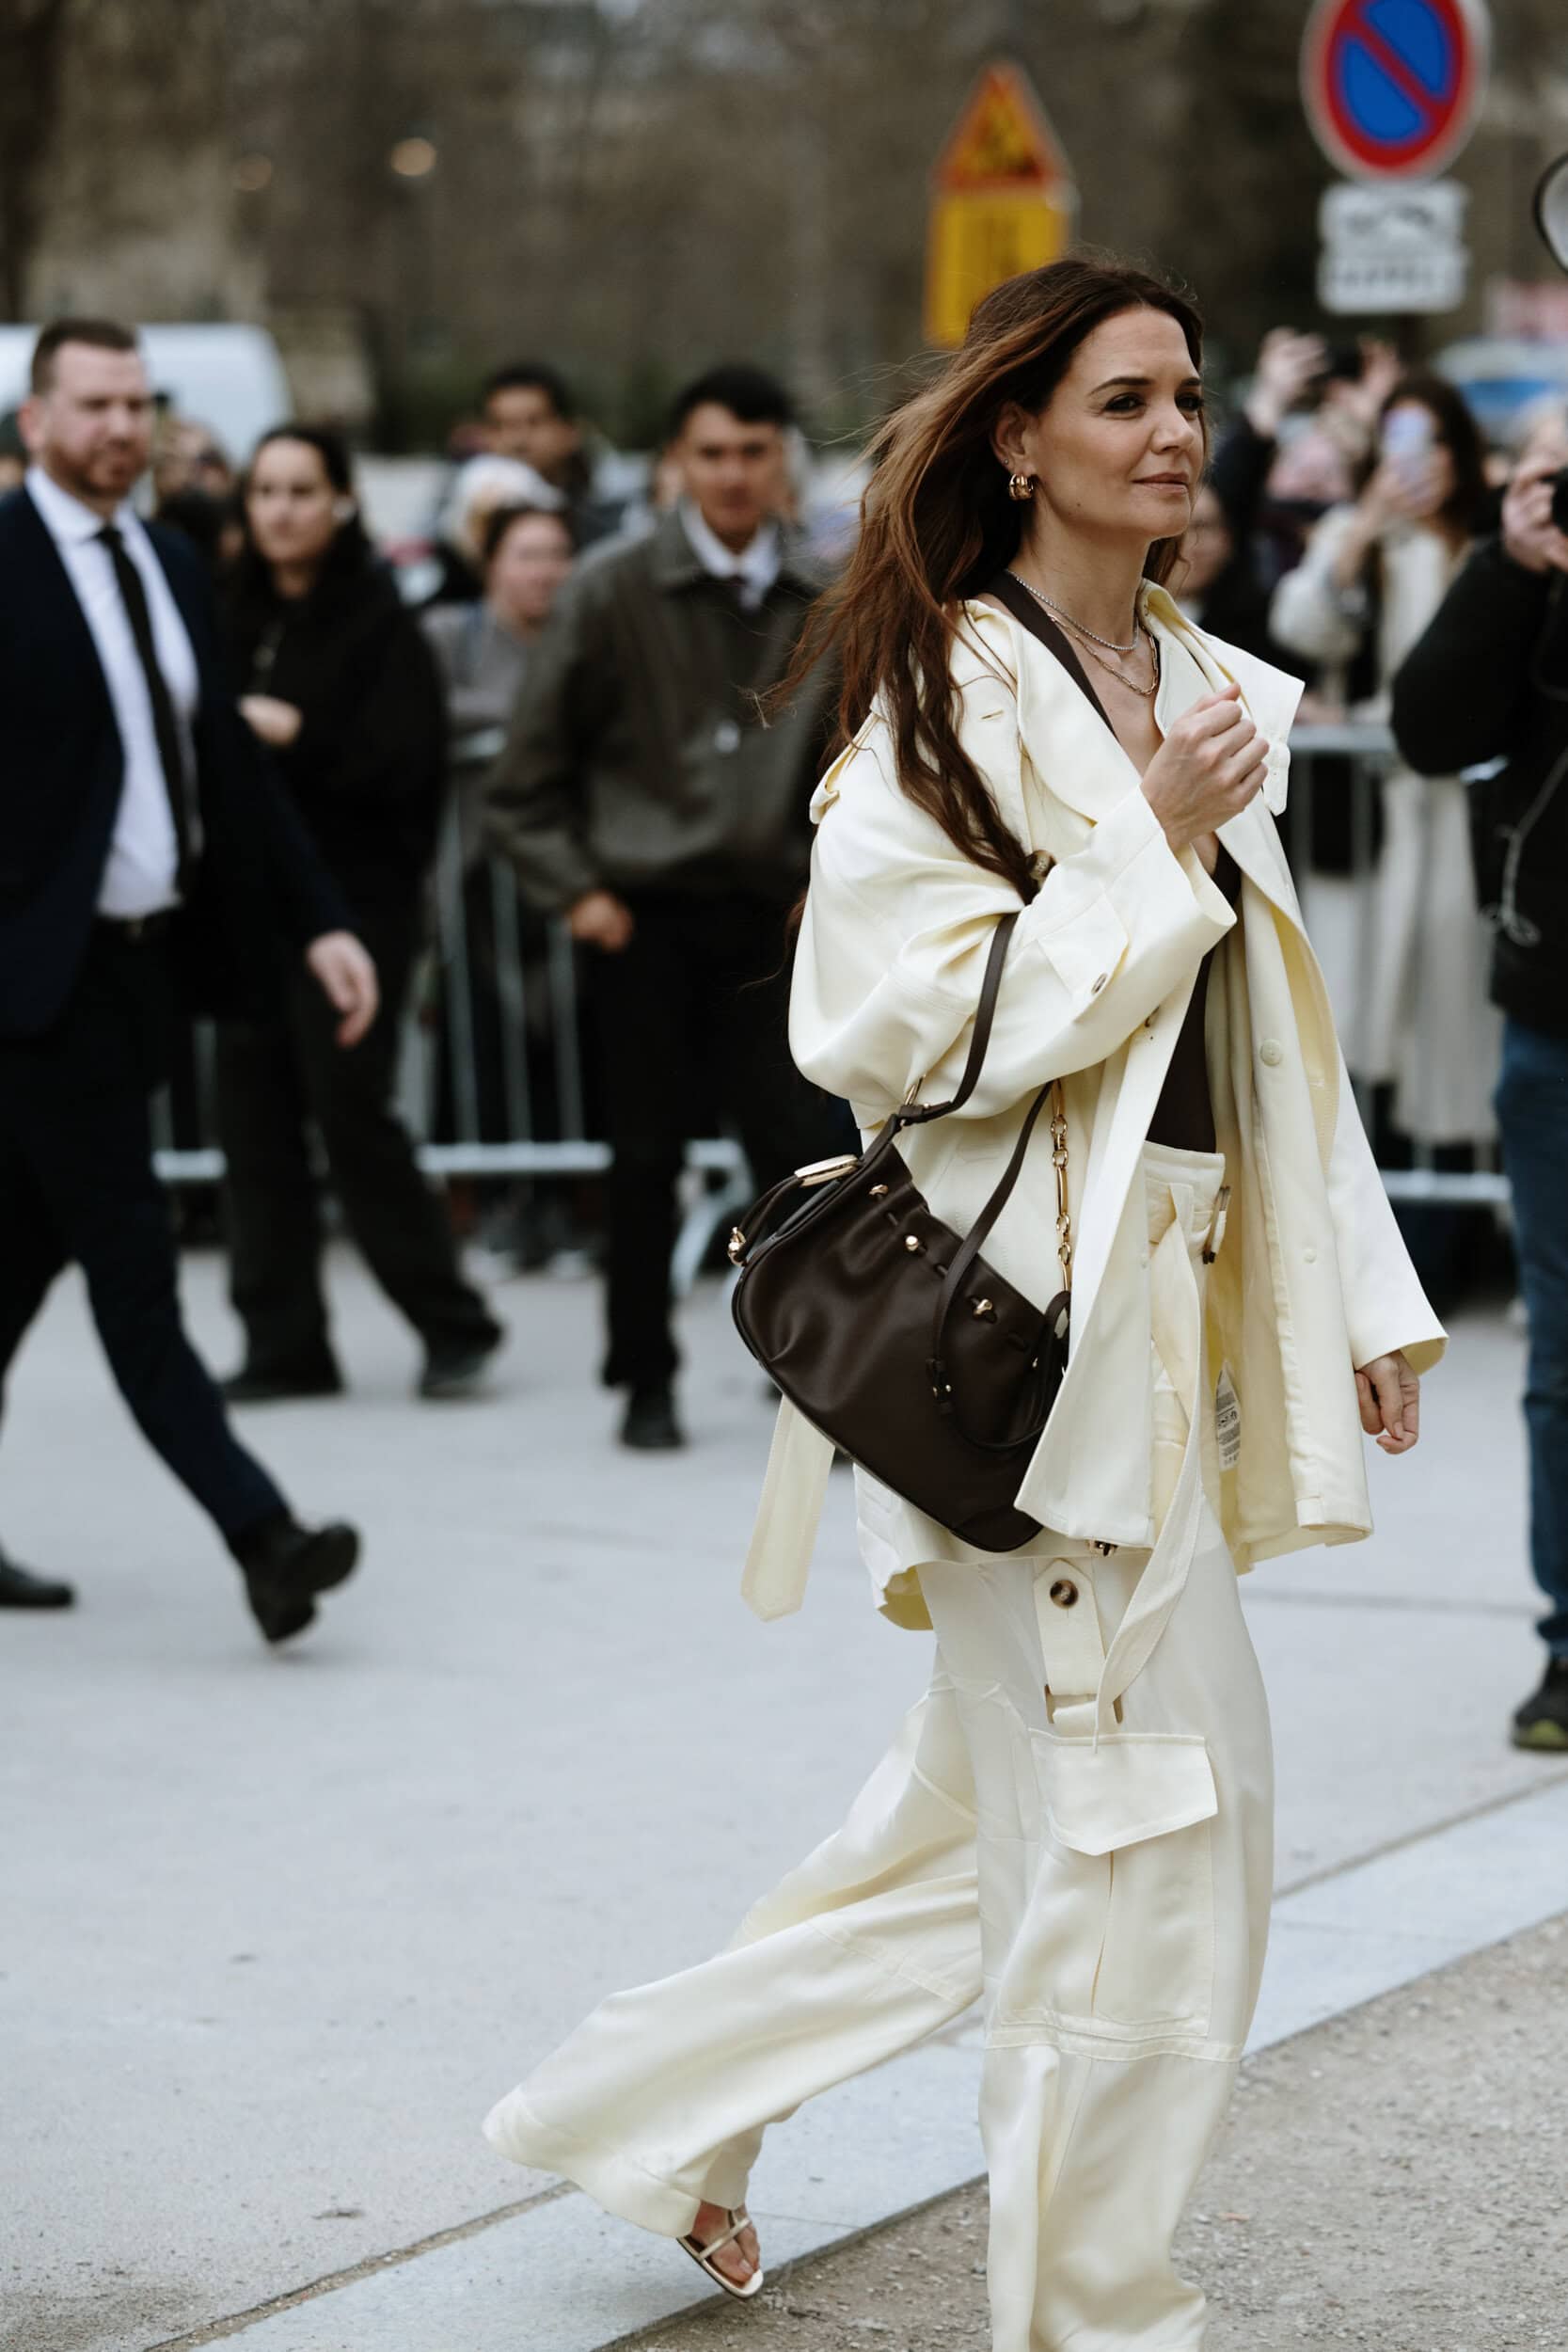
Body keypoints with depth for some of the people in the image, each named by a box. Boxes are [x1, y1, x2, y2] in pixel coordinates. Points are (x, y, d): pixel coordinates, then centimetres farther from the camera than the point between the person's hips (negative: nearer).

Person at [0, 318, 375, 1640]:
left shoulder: (172, 572, 14)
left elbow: (232, 769, 16)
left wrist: (320, 921, 8)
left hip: (149, 955, 7)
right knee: (132, 1263, -8)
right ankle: (258, 1535, -13)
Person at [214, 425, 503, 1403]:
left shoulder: (379, 621, -5)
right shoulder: (239, 616, 12)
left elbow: (406, 763, -13)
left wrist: (299, 737, -21)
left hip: (353, 899, -6)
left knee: (352, 1111, -8)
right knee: (254, 1112, 3)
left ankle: (453, 1322, 6)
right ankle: (284, 1341, 9)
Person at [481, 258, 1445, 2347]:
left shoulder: (1199, 686, 13)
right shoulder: (951, 708, -11)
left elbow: (1271, 1038, 18)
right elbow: (929, 1029, -19)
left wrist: (1362, 1299, 15)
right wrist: (1154, 842, -18)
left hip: (1181, 1300, 9)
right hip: (1037, 1314, -9)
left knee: (1004, 1791, 17)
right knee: (1157, 1802, -4)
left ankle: (658, 2107, 31)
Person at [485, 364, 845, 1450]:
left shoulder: (828, 604, 3)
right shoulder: (617, 593, -3)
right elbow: (531, 771, 2)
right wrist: (575, 889, -4)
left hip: (768, 915, 1)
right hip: (647, 916, -1)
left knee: (805, 1145, -8)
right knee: (648, 1157, 5)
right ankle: (647, 1382, 18)